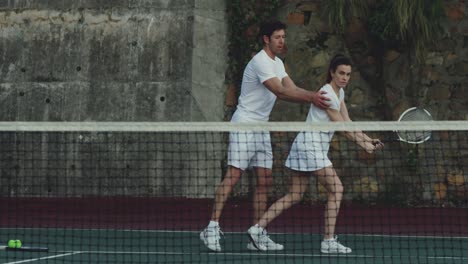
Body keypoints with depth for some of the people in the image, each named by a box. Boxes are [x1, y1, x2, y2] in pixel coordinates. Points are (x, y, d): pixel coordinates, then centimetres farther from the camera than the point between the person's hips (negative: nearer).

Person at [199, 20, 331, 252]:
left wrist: (314, 97, -10)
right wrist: (310, 98, -27)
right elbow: (280, 92, -23)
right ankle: (212, 228, -12)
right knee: (233, 176, -13)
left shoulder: (277, 63, 16)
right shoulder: (260, 62, -15)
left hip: (262, 128, 9)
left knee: (264, 181, 4)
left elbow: (292, 89, 7)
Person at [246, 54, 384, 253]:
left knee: (294, 196, 8)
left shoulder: (339, 93, 15)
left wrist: (368, 139, 4)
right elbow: (342, 126, -14)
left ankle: (259, 228, 6)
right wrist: (363, 145, -10)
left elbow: (347, 122, 13)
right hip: (310, 142, -10)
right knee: (336, 189, -12)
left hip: (316, 146, 10)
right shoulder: (327, 94, -15)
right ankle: (329, 241, -11)